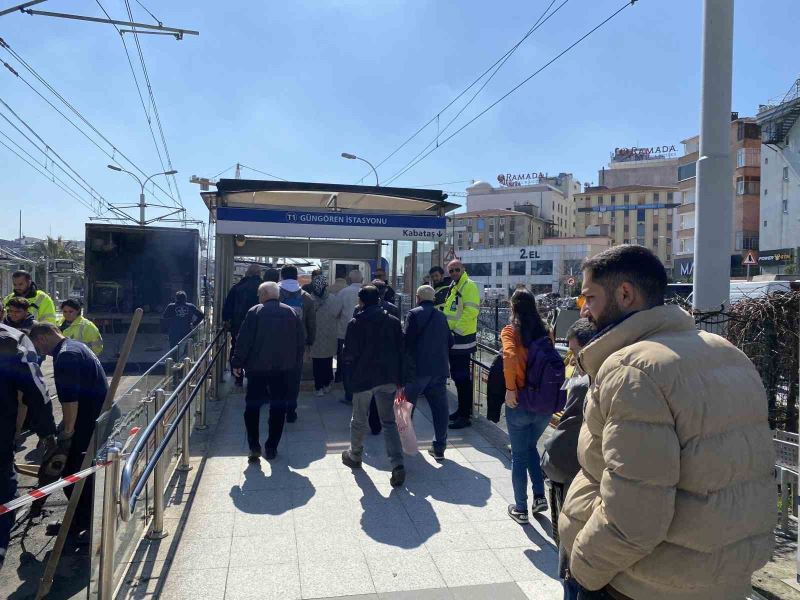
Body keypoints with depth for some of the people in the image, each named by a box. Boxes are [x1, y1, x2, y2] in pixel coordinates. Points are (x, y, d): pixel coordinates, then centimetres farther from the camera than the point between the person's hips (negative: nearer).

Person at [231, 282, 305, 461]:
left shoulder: (255, 312, -7)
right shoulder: (292, 312, 3)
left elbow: (244, 340, -9)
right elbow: (301, 341, 6)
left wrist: (237, 363, 0)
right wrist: (292, 360, 16)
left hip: (257, 367, -2)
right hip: (284, 368, 3)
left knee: (252, 406, 11)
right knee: (278, 408, 10)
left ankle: (254, 446, 6)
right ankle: (271, 448, 14)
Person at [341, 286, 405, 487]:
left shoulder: (356, 323, -10)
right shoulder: (393, 321, 0)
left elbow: (349, 353, -11)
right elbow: (401, 351, 1)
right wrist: (400, 379, 7)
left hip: (363, 378, -2)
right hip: (389, 377, 3)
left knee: (359, 420, 17)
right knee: (389, 421, 7)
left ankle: (355, 456, 36)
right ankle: (397, 464, -5)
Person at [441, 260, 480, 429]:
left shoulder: (469, 286, -12)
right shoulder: (453, 287, 17)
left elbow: (470, 312, -21)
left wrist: (457, 331, -20)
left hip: (462, 339, -10)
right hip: (453, 339, 10)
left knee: (463, 377, -5)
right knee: (457, 376, 16)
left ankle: (465, 416, 1)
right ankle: (462, 410, 28)